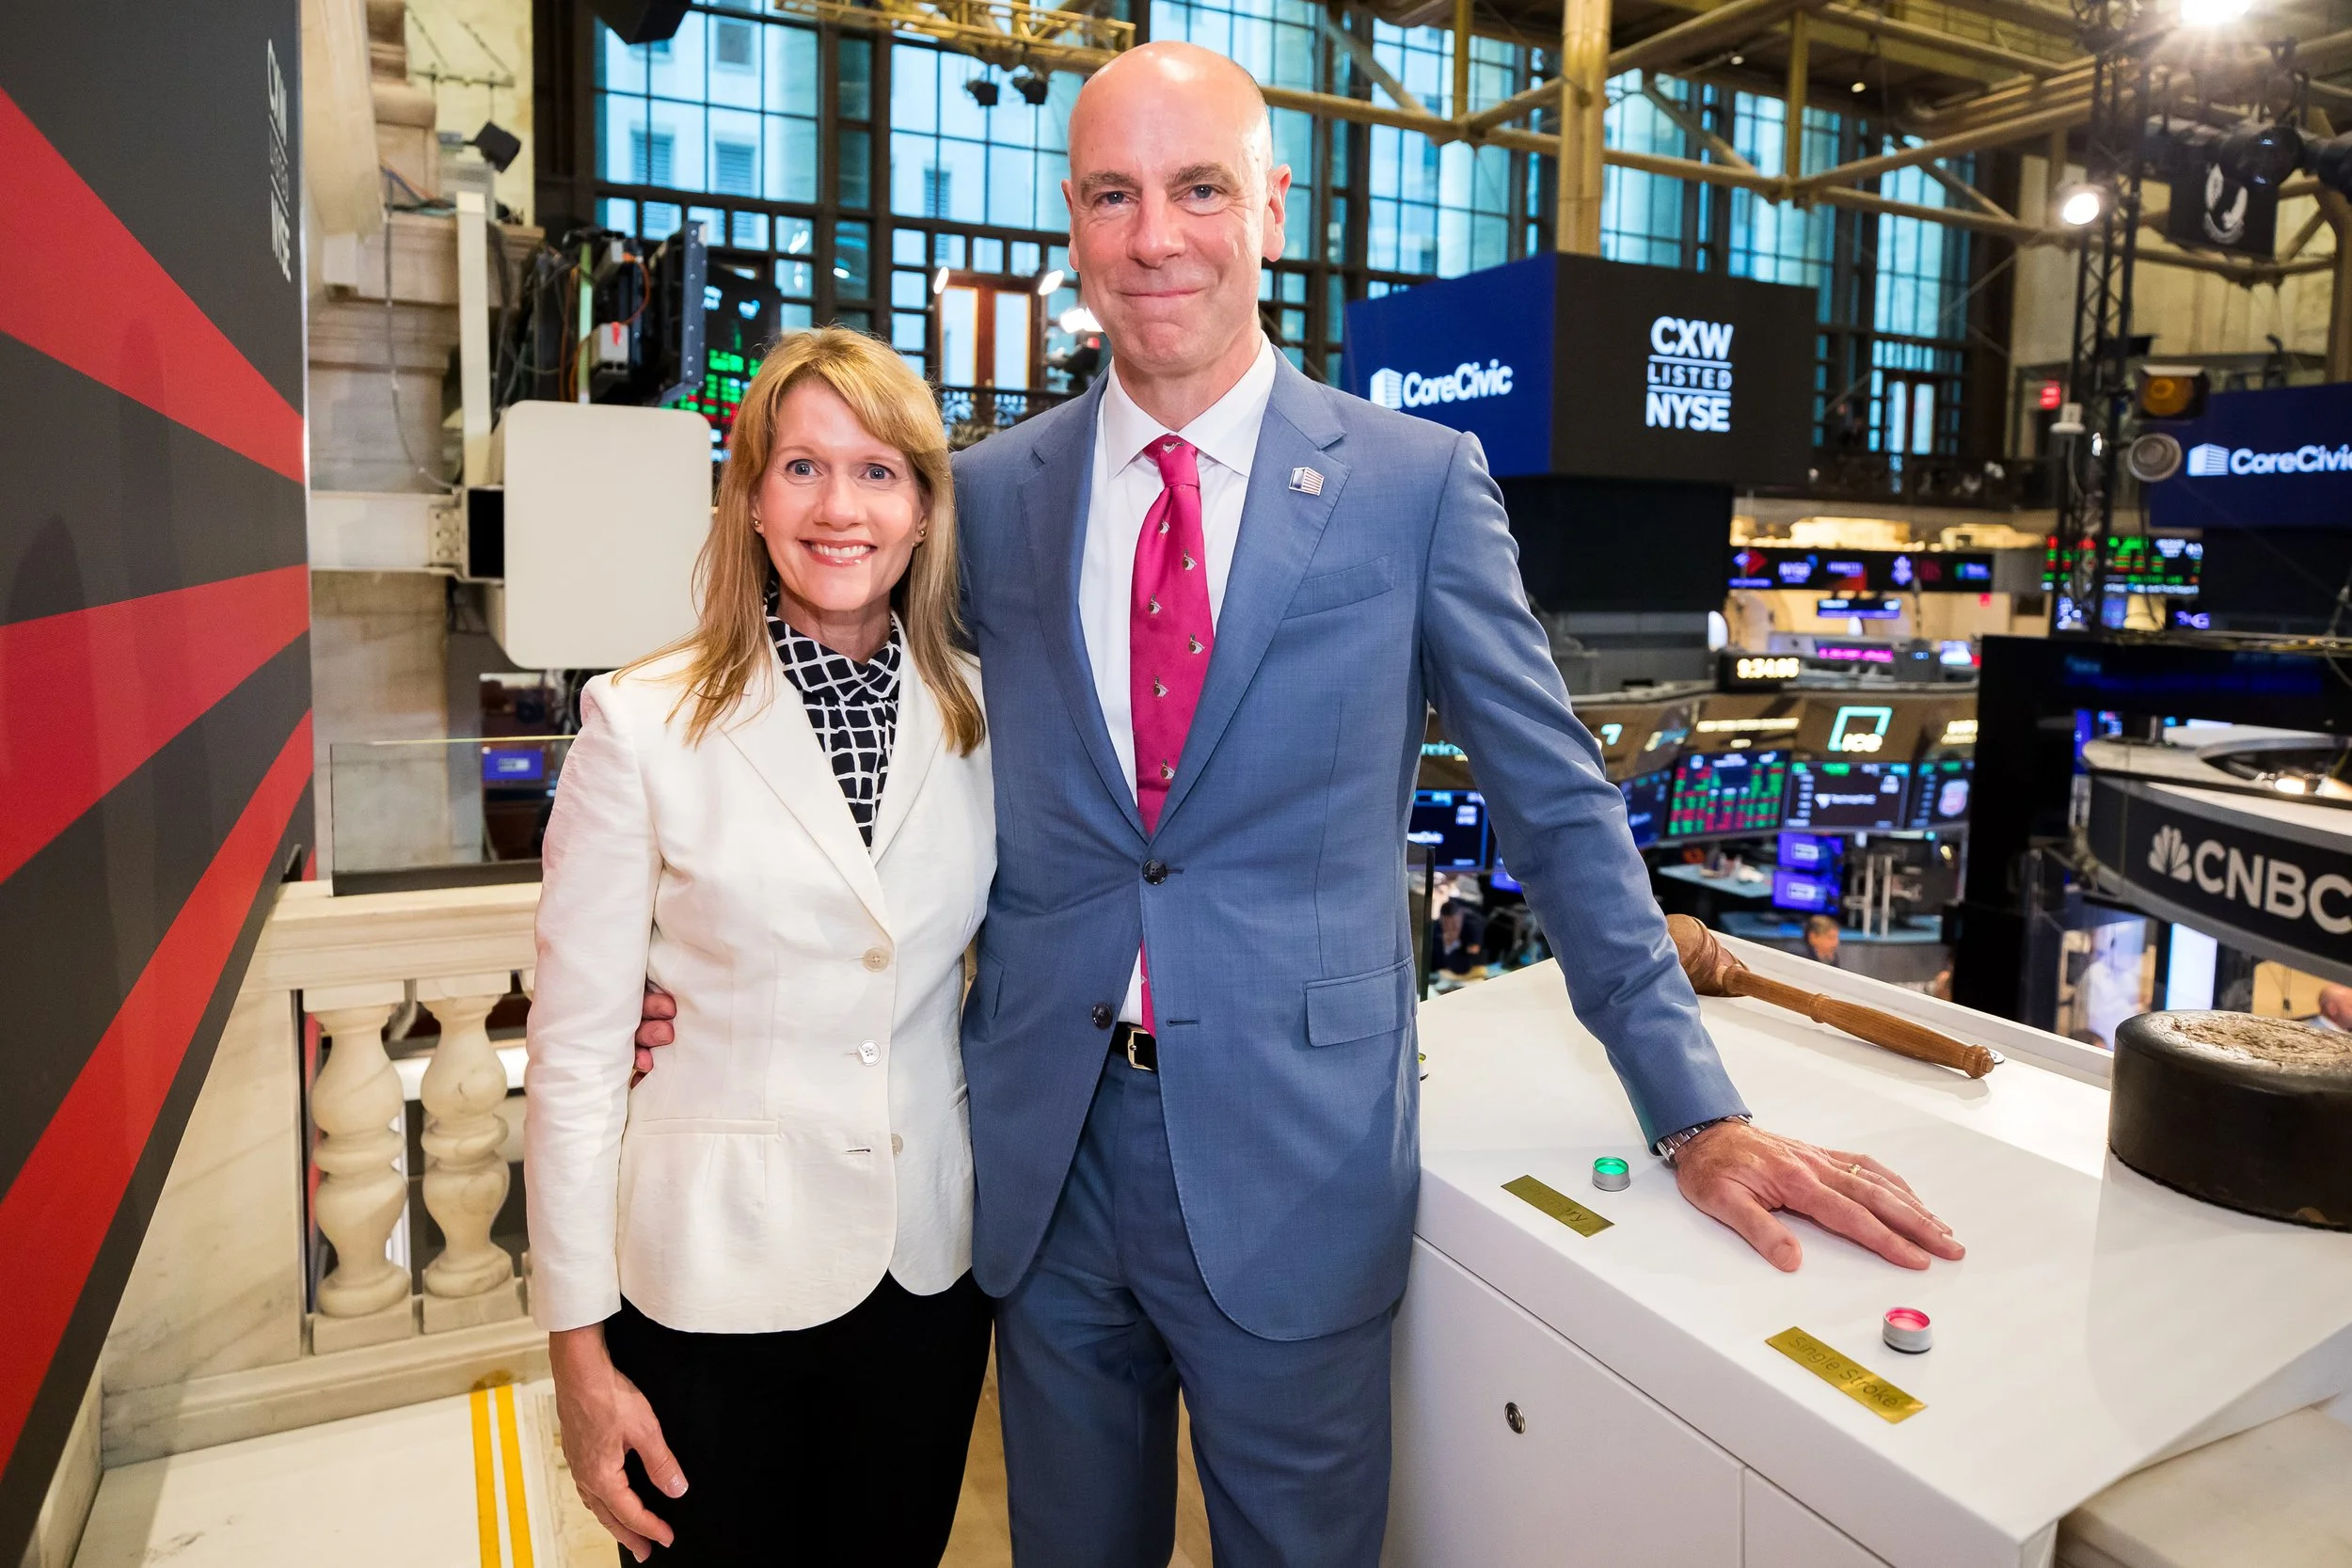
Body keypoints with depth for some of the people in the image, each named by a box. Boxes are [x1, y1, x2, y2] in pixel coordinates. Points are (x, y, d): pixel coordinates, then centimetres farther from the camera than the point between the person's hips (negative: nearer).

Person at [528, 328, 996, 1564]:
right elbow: (575, 1047, -9)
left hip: (930, 1262, 3)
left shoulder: (980, 718, -2)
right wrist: (579, 1347, -7)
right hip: (715, 1274, -3)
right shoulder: (643, 724, -12)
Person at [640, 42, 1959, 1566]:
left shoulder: (1418, 481, -5)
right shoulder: (992, 493, 2)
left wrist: (1698, 1112, -4)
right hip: (1042, 1149, 3)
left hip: (1294, 1157, -2)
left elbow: (1561, 802, -1)